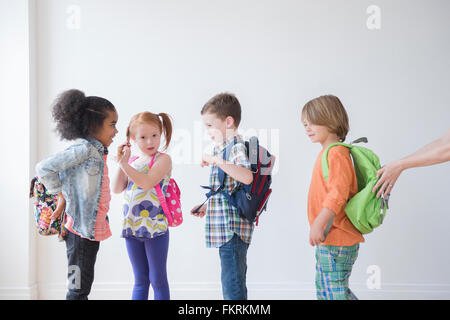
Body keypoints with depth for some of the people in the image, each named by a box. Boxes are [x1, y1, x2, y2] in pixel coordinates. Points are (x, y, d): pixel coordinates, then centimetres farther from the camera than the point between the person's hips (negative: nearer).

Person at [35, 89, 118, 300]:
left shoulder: (97, 151, 11)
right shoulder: (84, 148, -17)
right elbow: (44, 168, -20)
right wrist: (60, 196, -13)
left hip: (93, 227, 9)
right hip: (80, 229, -9)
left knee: (83, 286, 16)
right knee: (78, 288, -2)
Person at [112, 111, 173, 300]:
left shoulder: (163, 159, -7)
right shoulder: (132, 162, 12)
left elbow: (146, 183, -22)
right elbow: (117, 189, 5)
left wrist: (124, 164, -16)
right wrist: (122, 163, -3)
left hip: (155, 228, -6)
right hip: (132, 228, 6)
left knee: (157, 280, 3)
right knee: (140, 281, 14)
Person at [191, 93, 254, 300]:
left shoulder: (236, 147, -13)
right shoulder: (224, 148, 18)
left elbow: (247, 177, -33)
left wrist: (216, 160, -30)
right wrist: (207, 206, 18)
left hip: (232, 228, -11)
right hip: (225, 228, 11)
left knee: (233, 286, -7)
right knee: (234, 283, 18)